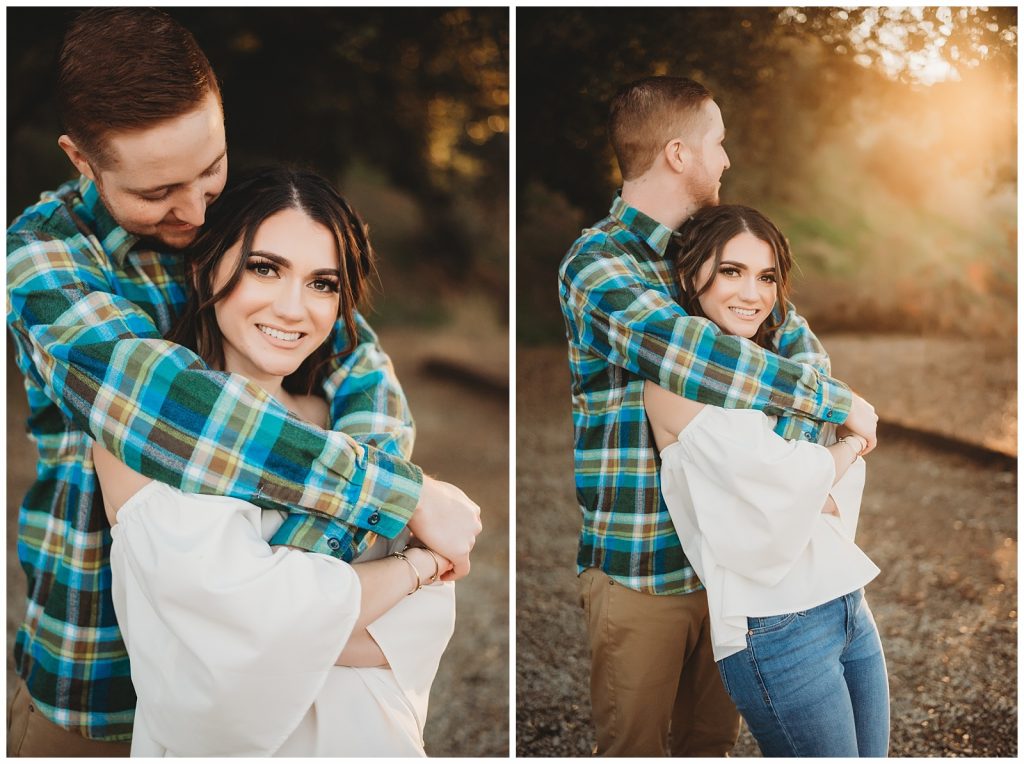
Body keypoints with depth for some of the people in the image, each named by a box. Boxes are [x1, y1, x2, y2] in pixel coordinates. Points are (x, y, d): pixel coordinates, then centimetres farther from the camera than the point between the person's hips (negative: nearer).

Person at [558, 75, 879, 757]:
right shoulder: (596, 264, -15)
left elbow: (793, 335, 1)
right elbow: (692, 356, -31)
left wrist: (799, 444, -19)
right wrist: (837, 401, -22)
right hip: (638, 566, -6)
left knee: (713, 735, 20)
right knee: (636, 745, 9)